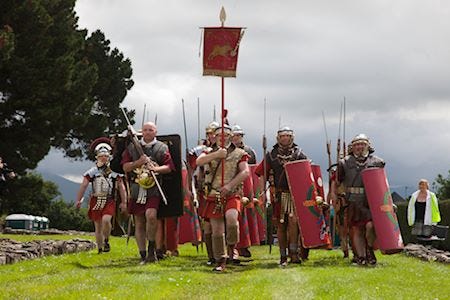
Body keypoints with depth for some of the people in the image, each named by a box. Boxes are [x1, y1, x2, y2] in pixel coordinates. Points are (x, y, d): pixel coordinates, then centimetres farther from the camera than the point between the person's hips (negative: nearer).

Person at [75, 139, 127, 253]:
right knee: (98, 226, 6)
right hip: (96, 200, 2)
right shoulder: (92, 171, 3)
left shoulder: (114, 171, 3)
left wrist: (124, 202, 3)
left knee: (106, 219, -26)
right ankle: (100, 248, 19)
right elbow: (84, 185, -1)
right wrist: (78, 200, -10)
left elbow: (121, 187, 6)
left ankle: (106, 240, -3)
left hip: (109, 201, -2)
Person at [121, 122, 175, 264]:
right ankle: (143, 255, 12)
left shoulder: (162, 148, 6)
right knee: (139, 224, 4)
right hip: (136, 189, 3)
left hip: (153, 189, -3)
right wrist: (138, 162, -10)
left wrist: (156, 169, -18)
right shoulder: (132, 147, 11)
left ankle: (152, 246, -6)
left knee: (151, 215, -26)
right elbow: (125, 167, 7)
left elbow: (169, 167, 1)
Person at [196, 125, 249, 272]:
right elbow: (199, 162, -9)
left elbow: (245, 172, -7)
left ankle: (232, 246, -5)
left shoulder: (239, 153, 5)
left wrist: (230, 185, -18)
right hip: (214, 196, 2)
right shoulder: (210, 152, 11)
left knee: (231, 217, -31)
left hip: (232, 195, -2)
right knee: (217, 230, 1)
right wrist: (216, 154, -18)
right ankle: (220, 261, 13)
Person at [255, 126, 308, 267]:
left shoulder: (299, 154, 4)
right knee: (280, 225, 5)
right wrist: (262, 192, 4)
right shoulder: (271, 155, 7)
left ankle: (293, 252, -12)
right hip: (279, 195, 2)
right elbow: (262, 174, 11)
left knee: (293, 220, -19)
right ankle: (283, 256, 13)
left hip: (295, 194, -2)